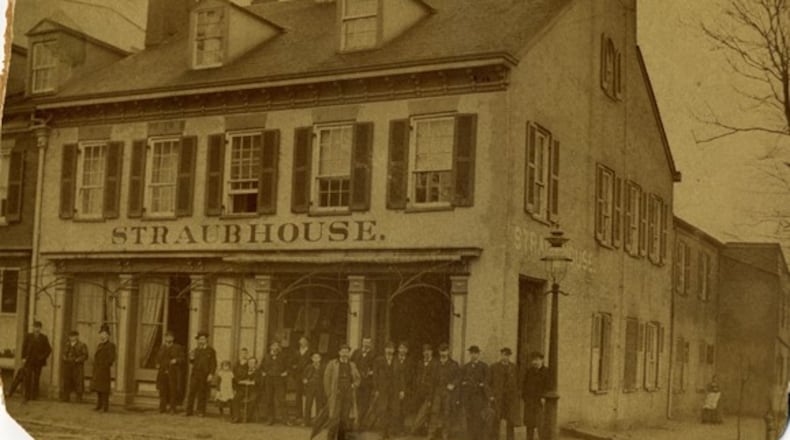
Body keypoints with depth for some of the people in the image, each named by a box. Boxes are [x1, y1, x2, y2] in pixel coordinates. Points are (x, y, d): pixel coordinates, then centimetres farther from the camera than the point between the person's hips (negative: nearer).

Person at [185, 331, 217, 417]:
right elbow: (193, 362, 19)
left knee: (202, 394, 1)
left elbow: (214, 364, -2)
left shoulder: (211, 351, 2)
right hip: (195, 374, 3)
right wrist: (191, 359, -3)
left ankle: (201, 411, 9)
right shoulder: (196, 350, 14)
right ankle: (189, 411, 0)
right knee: (191, 392, -2)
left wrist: (211, 374, -12)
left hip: (204, 375, -3)